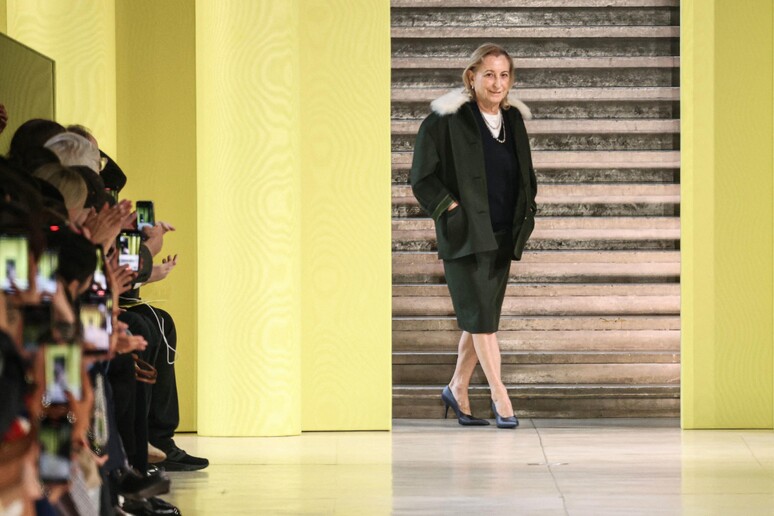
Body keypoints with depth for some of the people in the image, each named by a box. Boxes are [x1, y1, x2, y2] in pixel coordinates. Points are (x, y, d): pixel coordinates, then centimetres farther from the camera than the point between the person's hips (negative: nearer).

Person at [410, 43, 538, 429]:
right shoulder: (446, 121, -10)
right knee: (481, 315, -6)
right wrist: (451, 210, -15)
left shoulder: (514, 120, 9)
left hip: (501, 237, 6)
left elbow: (526, 177, 21)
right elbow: (422, 178, -8)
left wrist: (524, 216, 8)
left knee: (481, 317, 11)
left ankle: (457, 389, 25)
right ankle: (500, 398, -3)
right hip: (465, 236, -6)